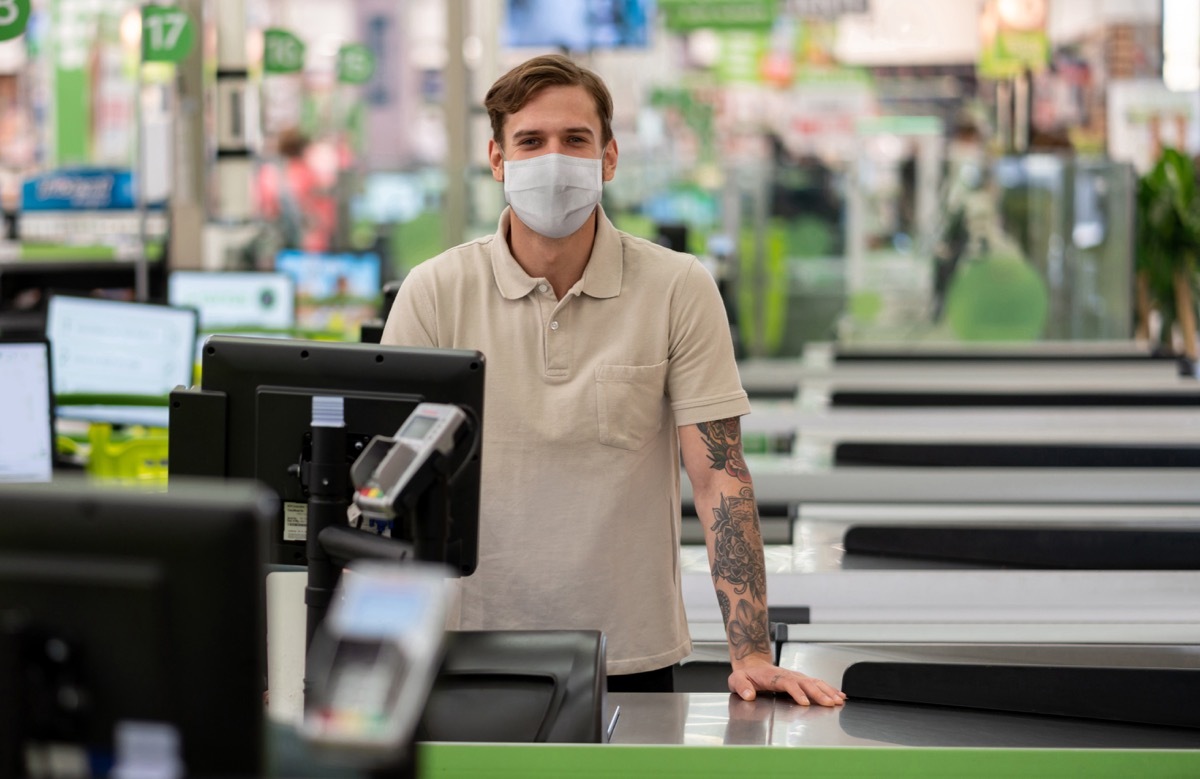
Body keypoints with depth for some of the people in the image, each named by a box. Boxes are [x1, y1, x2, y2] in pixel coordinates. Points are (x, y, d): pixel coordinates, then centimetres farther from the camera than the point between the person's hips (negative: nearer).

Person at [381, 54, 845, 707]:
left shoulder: (679, 290, -2)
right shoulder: (435, 292, -1)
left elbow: (719, 476, -4)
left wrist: (752, 655, -11)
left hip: (635, 658, 0)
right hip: (471, 662, 0)